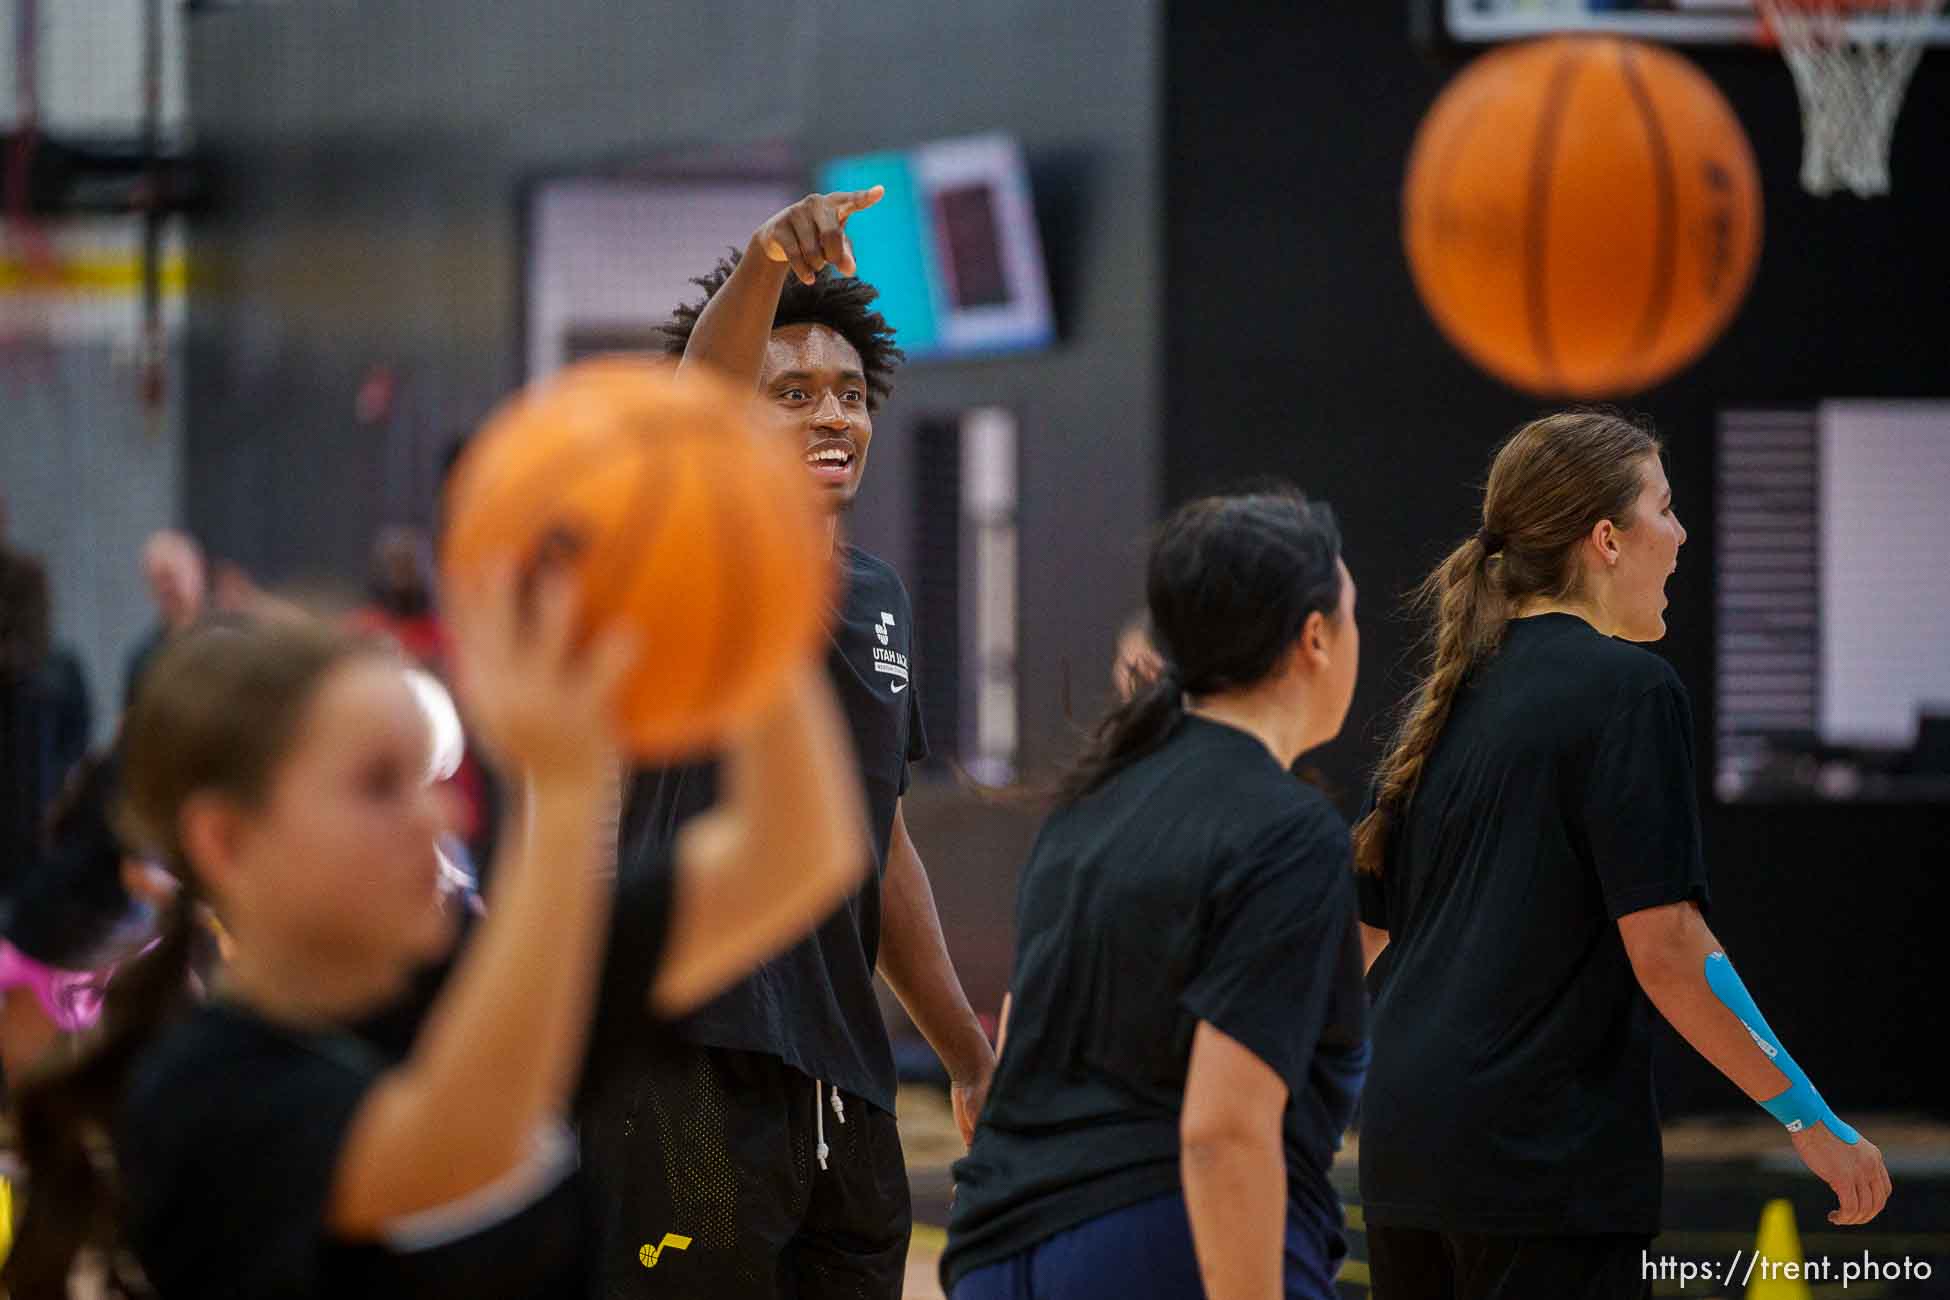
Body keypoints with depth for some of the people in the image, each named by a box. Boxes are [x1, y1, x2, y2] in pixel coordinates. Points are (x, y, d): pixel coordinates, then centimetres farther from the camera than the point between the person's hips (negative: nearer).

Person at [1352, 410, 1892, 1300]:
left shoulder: (1447, 696, 14)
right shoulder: (1627, 687, -9)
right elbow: (1663, 946, -15)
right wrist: (1816, 1126, -10)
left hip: (1402, 1148, 8)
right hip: (1544, 1160, -8)